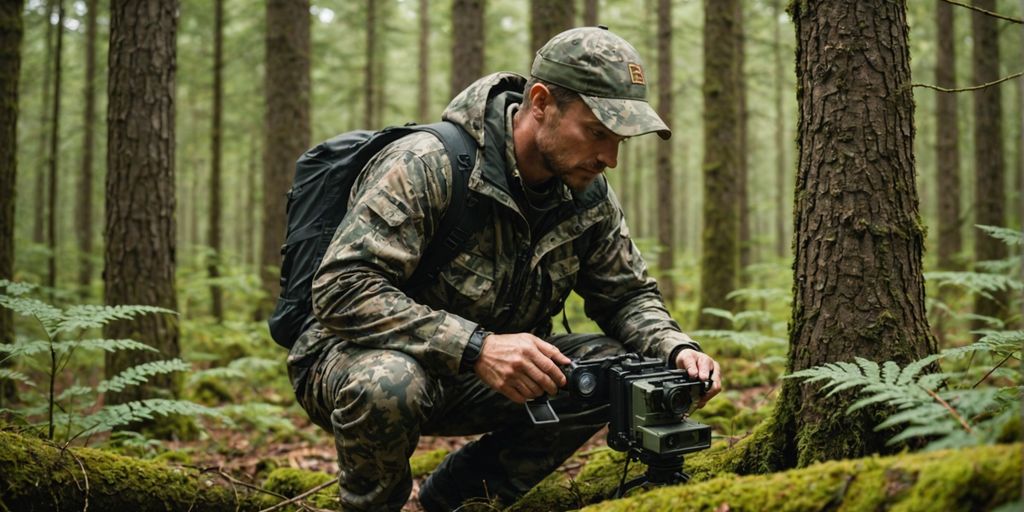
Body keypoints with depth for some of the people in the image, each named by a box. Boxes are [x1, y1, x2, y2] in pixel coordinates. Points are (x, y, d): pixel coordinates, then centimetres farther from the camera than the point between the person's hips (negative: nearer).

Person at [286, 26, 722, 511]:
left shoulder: (589, 196, -4)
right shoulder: (427, 165, -25)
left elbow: (628, 295, 7)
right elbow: (342, 290, -32)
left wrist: (676, 348, -16)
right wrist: (475, 346, -41)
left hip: (479, 376, 6)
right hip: (356, 358, -6)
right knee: (388, 384, -40)